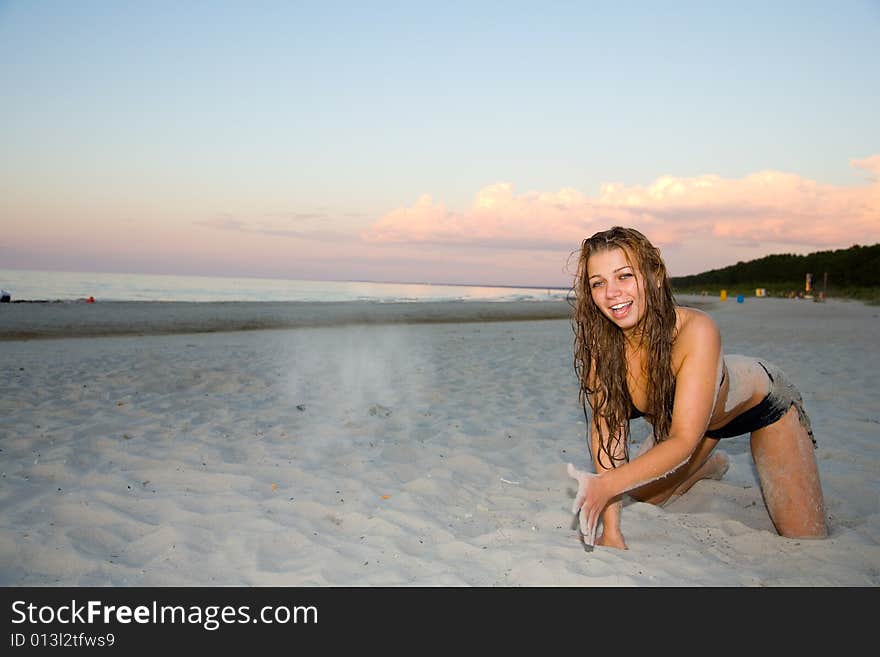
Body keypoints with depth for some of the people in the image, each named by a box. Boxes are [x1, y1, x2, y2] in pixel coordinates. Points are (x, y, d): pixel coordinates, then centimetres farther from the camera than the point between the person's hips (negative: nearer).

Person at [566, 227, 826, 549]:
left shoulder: (695, 329, -40)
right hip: (681, 413, 4)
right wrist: (611, 529, -33)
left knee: (807, 541, -8)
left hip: (762, 402, -4)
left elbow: (684, 440, -42)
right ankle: (711, 465, 31)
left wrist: (607, 484, -54)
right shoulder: (600, 342, -27)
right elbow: (606, 426, -27)